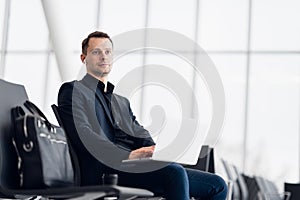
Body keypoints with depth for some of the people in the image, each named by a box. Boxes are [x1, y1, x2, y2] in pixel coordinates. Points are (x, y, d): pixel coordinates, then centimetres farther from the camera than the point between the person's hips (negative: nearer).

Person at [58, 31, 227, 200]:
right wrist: (127, 156, -21)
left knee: (218, 186, -8)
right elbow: (83, 135, -8)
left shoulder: (122, 102, 33)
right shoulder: (73, 91, 9)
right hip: (105, 170, -7)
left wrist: (155, 151, -7)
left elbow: (141, 135, 18)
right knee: (174, 172, -33)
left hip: (137, 166, 7)